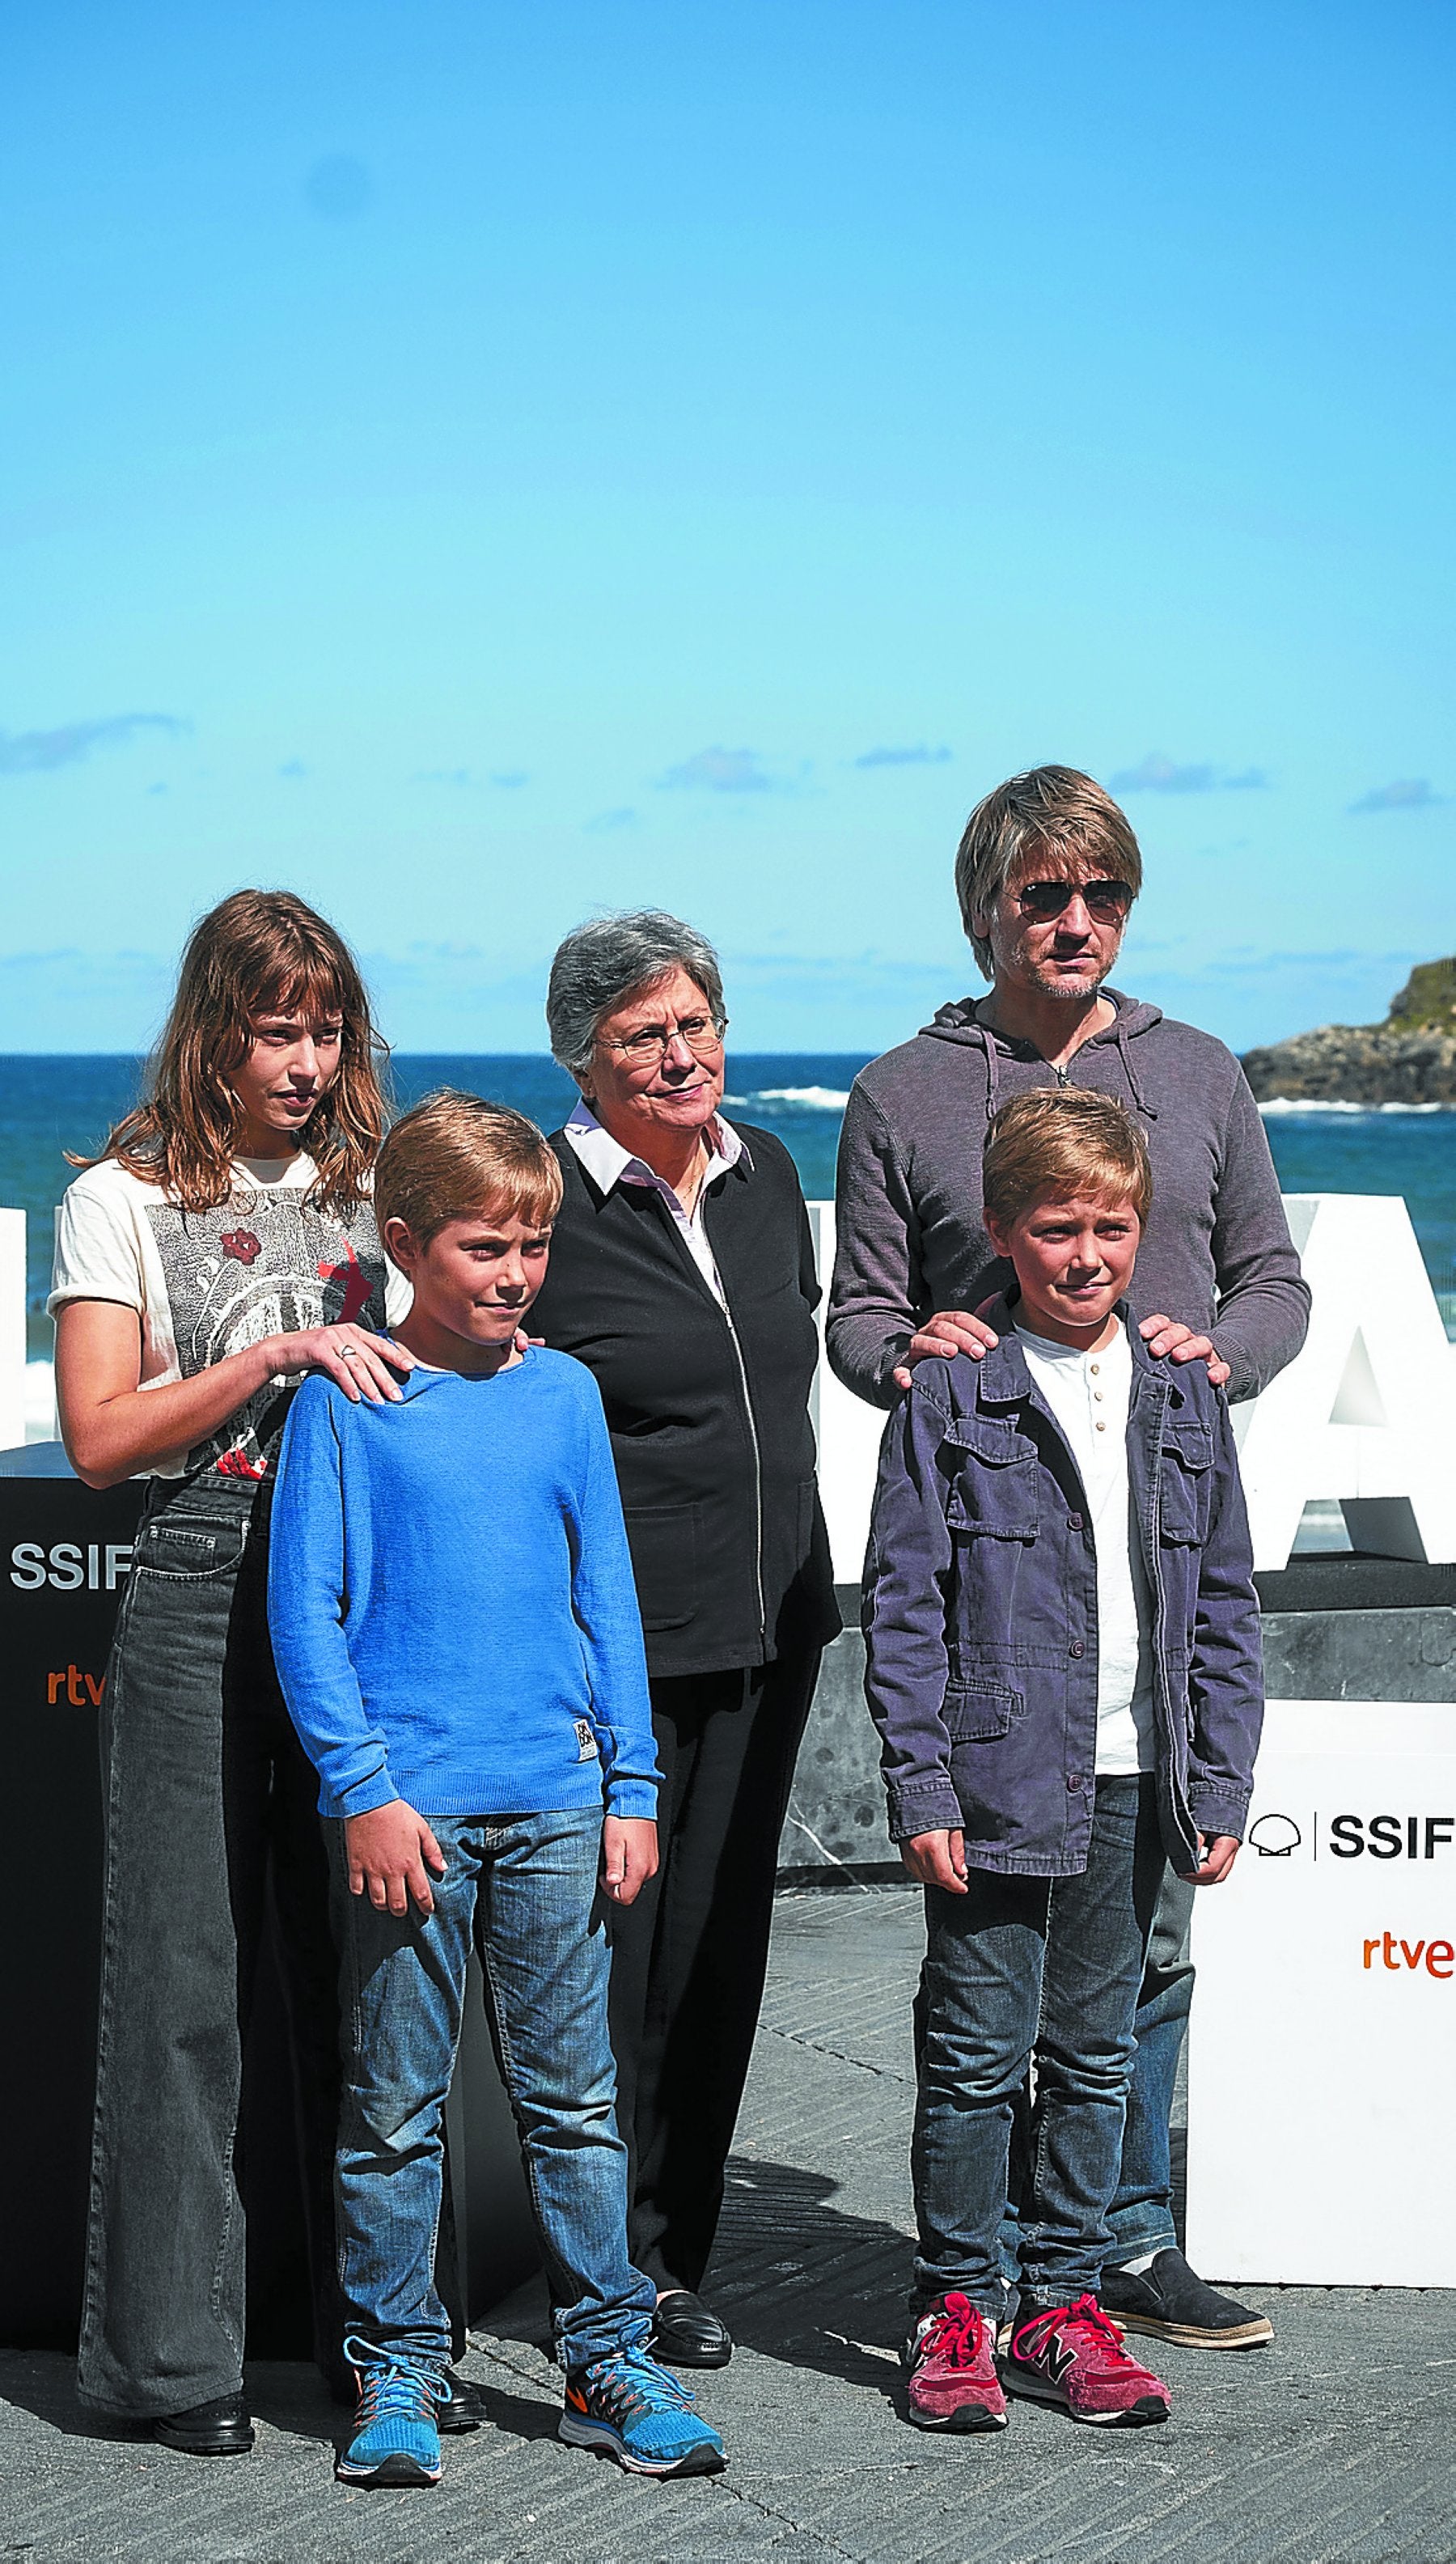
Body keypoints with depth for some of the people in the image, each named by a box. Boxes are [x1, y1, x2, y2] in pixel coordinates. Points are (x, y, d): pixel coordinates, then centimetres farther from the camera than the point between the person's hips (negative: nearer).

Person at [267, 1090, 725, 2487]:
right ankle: (396, 2369, 16)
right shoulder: (346, 1400, -3)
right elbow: (305, 1609, -4)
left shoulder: (563, 1393, 8)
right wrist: (363, 1789, -11)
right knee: (395, 2109, 5)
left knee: (573, 2096, 8)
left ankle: (607, 2358, 17)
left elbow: (606, 1595, 11)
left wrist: (633, 1786, 7)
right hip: (405, 1806, -3)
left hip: (556, 1801, 3)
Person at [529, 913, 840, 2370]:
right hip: (619, 1637, -6)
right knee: (610, 1944, -1)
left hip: (769, 1623, 6)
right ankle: (609, 2271, 12)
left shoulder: (765, 1175, 9)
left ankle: (674, 2251, 22)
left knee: (721, 1942, 11)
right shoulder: (541, 1205, -11)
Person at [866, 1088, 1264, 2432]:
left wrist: (1220, 1785, 5)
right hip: (1000, 1782, -4)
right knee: (978, 2055, 0)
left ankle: (1063, 2307, 20)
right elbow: (903, 1605, -5)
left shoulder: (1183, 1400, 9)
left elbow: (1226, 1606, 12)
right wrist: (921, 1790, -10)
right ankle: (954, 2310, 12)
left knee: (1095, 2056, 11)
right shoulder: (953, 1398, -3)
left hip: (1132, 1790, 4)